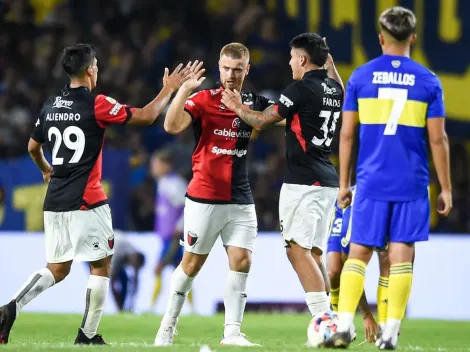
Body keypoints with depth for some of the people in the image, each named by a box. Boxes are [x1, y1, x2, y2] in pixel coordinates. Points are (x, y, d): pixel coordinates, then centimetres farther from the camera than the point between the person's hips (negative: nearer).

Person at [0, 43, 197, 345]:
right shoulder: (97, 104, -11)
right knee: (101, 266, 6)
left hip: (55, 201, 7)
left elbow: (33, 146, 22)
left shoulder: (51, 105, 9)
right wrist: (169, 89, 5)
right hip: (86, 202, -7)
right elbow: (146, 116, -9)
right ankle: (88, 335, 6)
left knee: (58, 269, 11)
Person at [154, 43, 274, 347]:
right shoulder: (203, 99, -6)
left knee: (242, 261, -8)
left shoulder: (255, 103, 8)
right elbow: (172, 126, -20)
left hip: (241, 200, 3)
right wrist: (185, 90, -31)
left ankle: (232, 331, -6)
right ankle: (168, 326, 18)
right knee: (192, 264, 4)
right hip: (204, 198, -3)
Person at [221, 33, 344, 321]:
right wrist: (331, 65, 45)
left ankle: (323, 320, -19)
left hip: (303, 182, -8)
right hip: (327, 181, 8)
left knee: (298, 249, -10)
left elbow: (261, 121, -5)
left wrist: (237, 107, 13)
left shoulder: (302, 89, -10)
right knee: (313, 253, 11)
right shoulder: (334, 89, 13)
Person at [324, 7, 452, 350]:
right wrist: (446, 188, 6)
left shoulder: (361, 77, 2)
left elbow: (346, 134, 3)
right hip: (412, 184, -1)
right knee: (402, 257, 2)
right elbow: (438, 139, -1)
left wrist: (343, 183, 11)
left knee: (358, 254, 6)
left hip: (371, 182, 1)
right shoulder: (428, 81, 0)